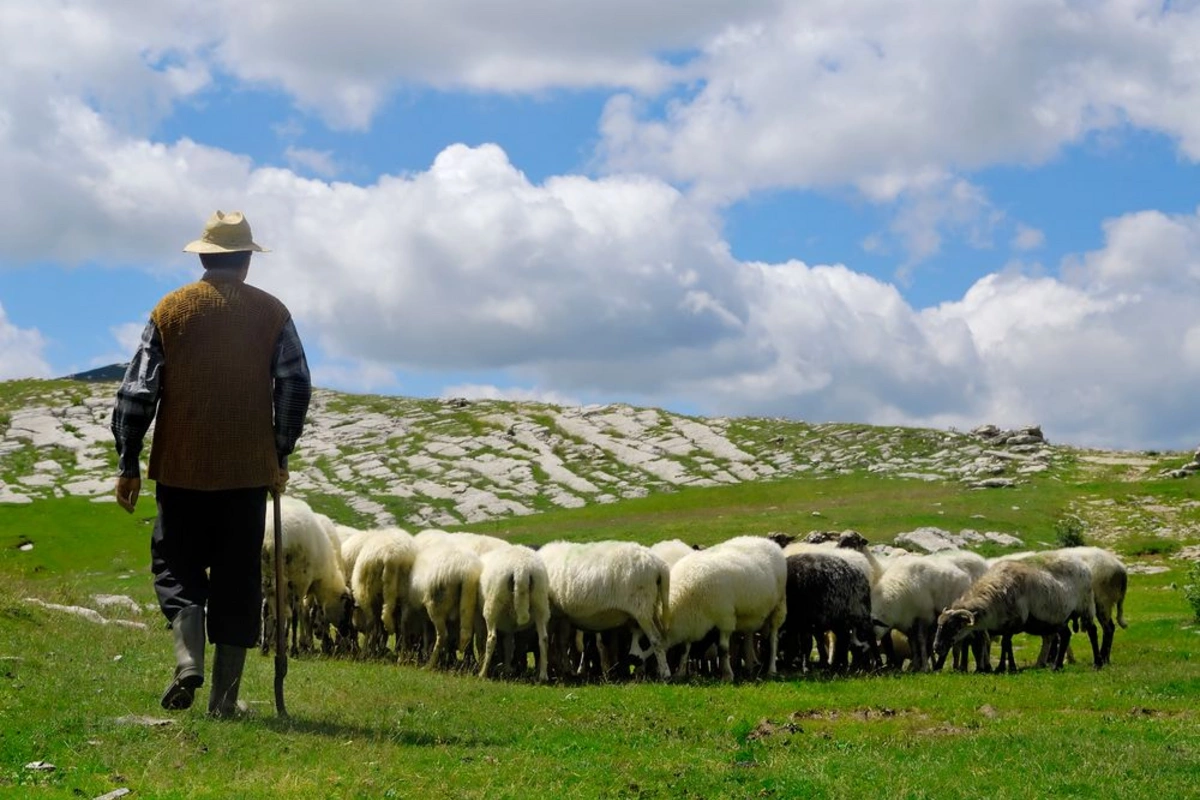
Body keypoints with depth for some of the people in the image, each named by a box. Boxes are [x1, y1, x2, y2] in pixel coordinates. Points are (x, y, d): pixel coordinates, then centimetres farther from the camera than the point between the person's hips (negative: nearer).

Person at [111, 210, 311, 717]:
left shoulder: (170, 310, 2)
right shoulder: (271, 313, 3)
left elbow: (137, 391, 0)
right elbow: (295, 388, 2)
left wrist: (127, 464, 5)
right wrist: (280, 455, 14)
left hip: (181, 467, 0)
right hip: (250, 470, 0)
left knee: (177, 566, 11)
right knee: (237, 580, 6)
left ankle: (188, 659, -13)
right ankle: (224, 698, 6)